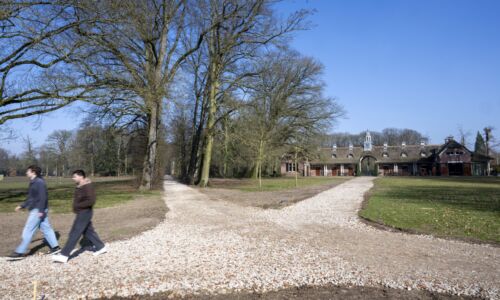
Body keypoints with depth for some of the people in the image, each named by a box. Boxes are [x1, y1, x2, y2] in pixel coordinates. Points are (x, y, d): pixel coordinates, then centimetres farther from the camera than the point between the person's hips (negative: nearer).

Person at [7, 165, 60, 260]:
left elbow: (43, 197, -22)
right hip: (36, 210, 10)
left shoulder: (39, 182, -16)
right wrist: (22, 206, 24)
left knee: (28, 230, -5)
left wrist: (41, 211, -25)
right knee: (46, 228, 11)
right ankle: (55, 247, 15)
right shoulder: (33, 183, 15)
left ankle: (20, 252, 1)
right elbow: (31, 198, 24)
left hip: (37, 210, -10)